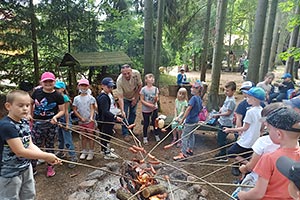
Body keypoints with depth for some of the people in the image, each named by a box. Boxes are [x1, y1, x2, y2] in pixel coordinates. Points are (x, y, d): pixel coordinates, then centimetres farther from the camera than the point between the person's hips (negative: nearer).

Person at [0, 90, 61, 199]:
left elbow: (30, 145, -3)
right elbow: (20, 151, -29)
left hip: (26, 168, 8)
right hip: (10, 173, -8)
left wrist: (47, 157, -17)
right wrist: (46, 156, -26)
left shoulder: (25, 122, -1)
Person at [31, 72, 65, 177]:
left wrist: (56, 116, -22)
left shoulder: (58, 96, -7)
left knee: (50, 146, 12)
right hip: (37, 123, 1)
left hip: (51, 124, -1)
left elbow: (62, 111, -4)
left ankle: (50, 167, 27)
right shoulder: (37, 92, -1)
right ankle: (32, 168, 22)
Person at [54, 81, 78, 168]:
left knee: (68, 140, -6)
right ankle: (60, 153, 40)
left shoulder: (65, 97, -15)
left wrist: (67, 123, -14)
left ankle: (74, 157, 2)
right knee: (60, 138, 22)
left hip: (65, 120, -7)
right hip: (58, 120, 7)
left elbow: (66, 111, -15)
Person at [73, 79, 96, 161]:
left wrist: (91, 117, -23)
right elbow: (75, 110, 4)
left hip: (90, 121, -2)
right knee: (83, 137, 13)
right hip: (81, 121, 3)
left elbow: (92, 108, -7)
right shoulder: (76, 98, 4)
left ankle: (91, 152, 13)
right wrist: (81, 118, -7)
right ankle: (84, 152, 25)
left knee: (90, 136, 3)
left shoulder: (91, 98, -2)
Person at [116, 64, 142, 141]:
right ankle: (125, 133, 8)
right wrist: (122, 111, -43)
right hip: (125, 98, -2)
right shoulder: (119, 81, -38)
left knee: (133, 113, 8)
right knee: (125, 115, -6)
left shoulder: (136, 74, -32)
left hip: (134, 97, 3)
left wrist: (136, 98, -11)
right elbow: (120, 97, -36)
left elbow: (140, 85, -13)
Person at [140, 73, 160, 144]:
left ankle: (156, 135, 32)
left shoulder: (155, 89, -1)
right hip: (145, 109, -3)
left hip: (154, 109, 3)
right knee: (146, 123, 7)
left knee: (155, 122, 12)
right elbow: (142, 100, -10)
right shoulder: (143, 89, -11)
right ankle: (145, 137, 24)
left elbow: (156, 100, -3)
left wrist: (156, 98, -26)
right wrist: (149, 105, -21)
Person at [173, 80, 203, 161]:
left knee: (184, 137, -3)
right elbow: (200, 110, 16)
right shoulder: (200, 99, 6)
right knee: (191, 135, 23)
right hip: (196, 121, 9)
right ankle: (190, 149, 38)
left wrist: (182, 119, -23)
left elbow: (188, 109, -25)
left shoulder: (194, 98, -21)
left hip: (190, 121, -9)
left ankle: (183, 154, 1)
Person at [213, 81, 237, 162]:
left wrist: (217, 115, -19)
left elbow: (228, 113, -22)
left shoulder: (231, 101, -21)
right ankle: (221, 153, 35)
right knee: (219, 138, 20)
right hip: (223, 122, 10)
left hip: (226, 123, -10)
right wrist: (221, 109, 4)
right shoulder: (228, 97, 9)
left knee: (221, 139, -1)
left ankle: (223, 157, 12)